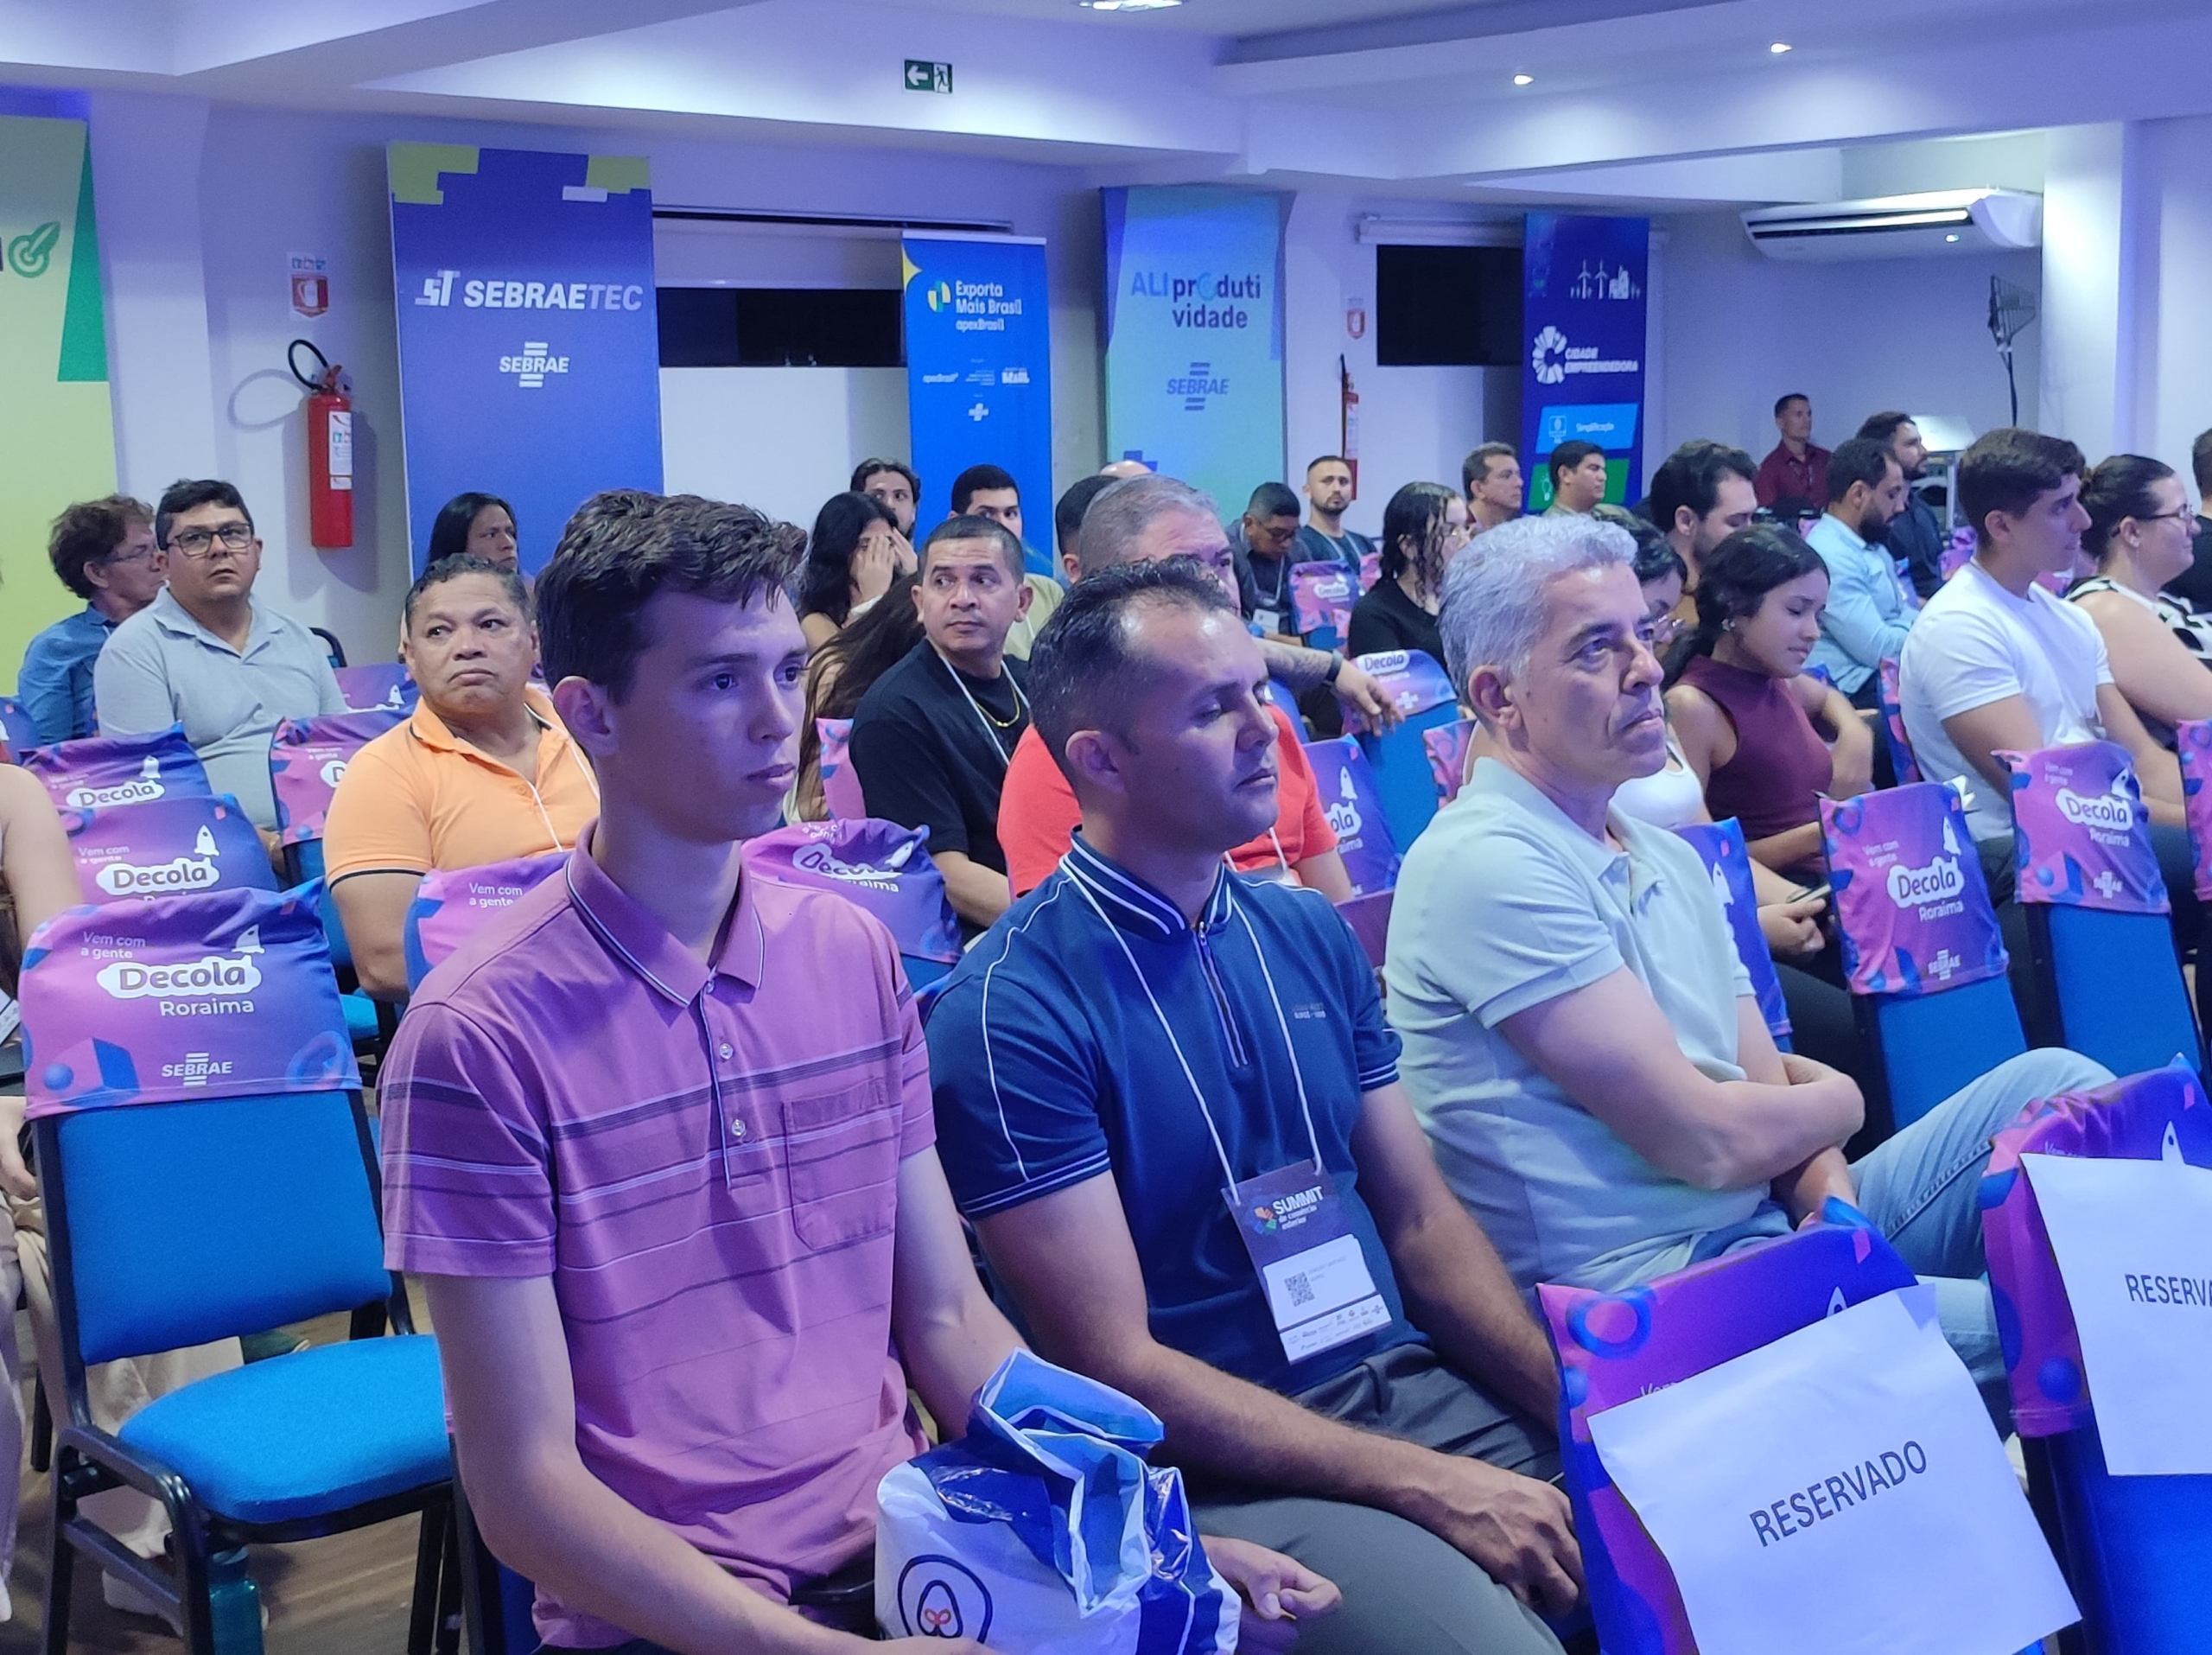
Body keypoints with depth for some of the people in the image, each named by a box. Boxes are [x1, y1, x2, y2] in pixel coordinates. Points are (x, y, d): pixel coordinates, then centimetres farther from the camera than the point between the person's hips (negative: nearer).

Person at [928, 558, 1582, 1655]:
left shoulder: (1310, 935, 8)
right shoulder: (1011, 1010, -13)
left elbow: (1422, 1220, 10)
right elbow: (1118, 1369, -15)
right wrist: (1424, 1486, -19)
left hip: (1416, 1390, 6)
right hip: (1223, 1469, -6)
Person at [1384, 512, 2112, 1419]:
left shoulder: (1667, 859, 16)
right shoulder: (1486, 866, -16)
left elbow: (1773, 1089, 13)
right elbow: (1710, 1141, -17)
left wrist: (1834, 1201, -10)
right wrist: (1839, 1102, 4)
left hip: (1769, 1226, 9)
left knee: (2050, 1081, 3)